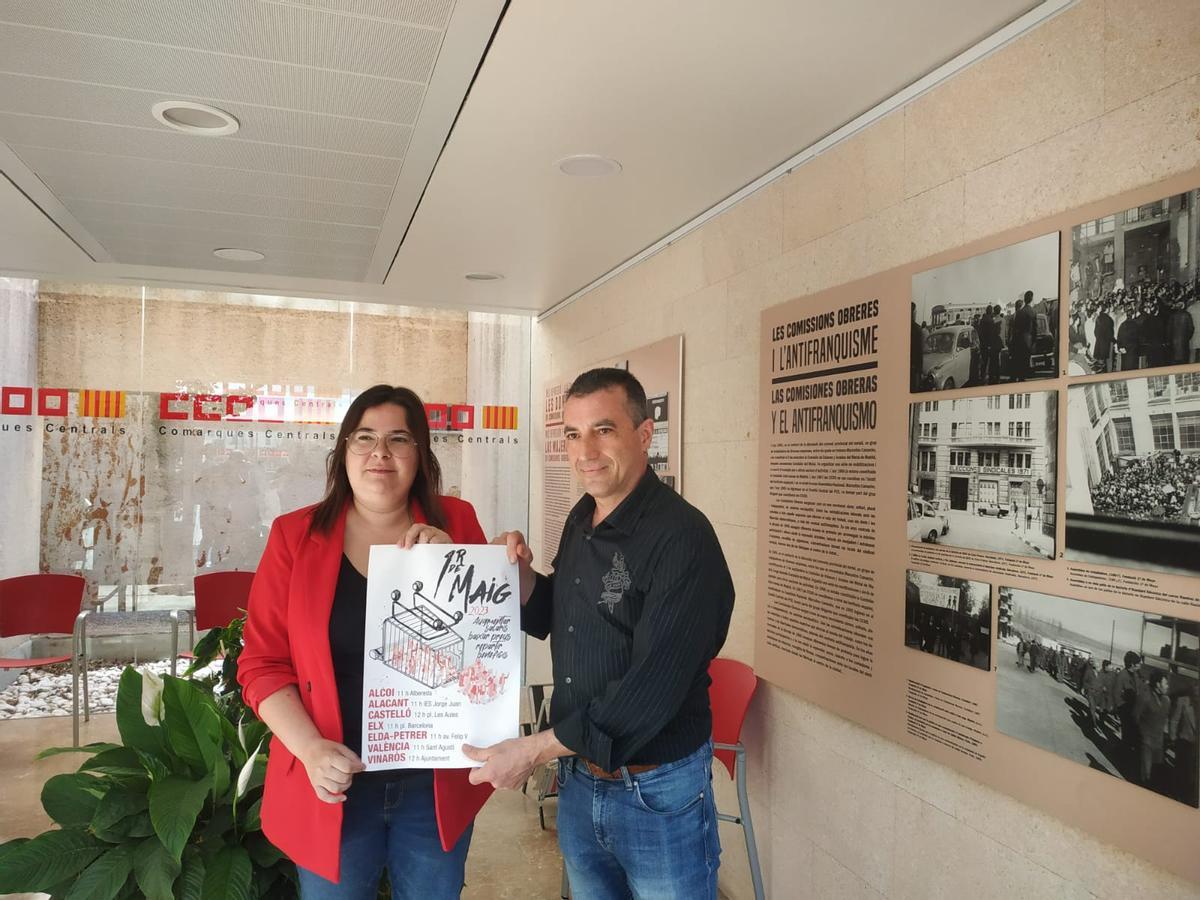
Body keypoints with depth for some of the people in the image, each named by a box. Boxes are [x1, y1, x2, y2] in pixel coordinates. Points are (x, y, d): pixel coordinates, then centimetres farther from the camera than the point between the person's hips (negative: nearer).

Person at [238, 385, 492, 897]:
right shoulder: (295, 535, -5)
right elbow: (262, 664, -3)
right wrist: (311, 749, -16)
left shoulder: (456, 522, -3)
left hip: (436, 781, 1)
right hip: (335, 784, -1)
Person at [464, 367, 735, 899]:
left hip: (658, 792, -7)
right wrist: (521, 574, -5)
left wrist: (535, 750, -21)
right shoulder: (581, 521, 3)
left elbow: (653, 687, -25)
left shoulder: (681, 536, -22)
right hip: (577, 778, 7)